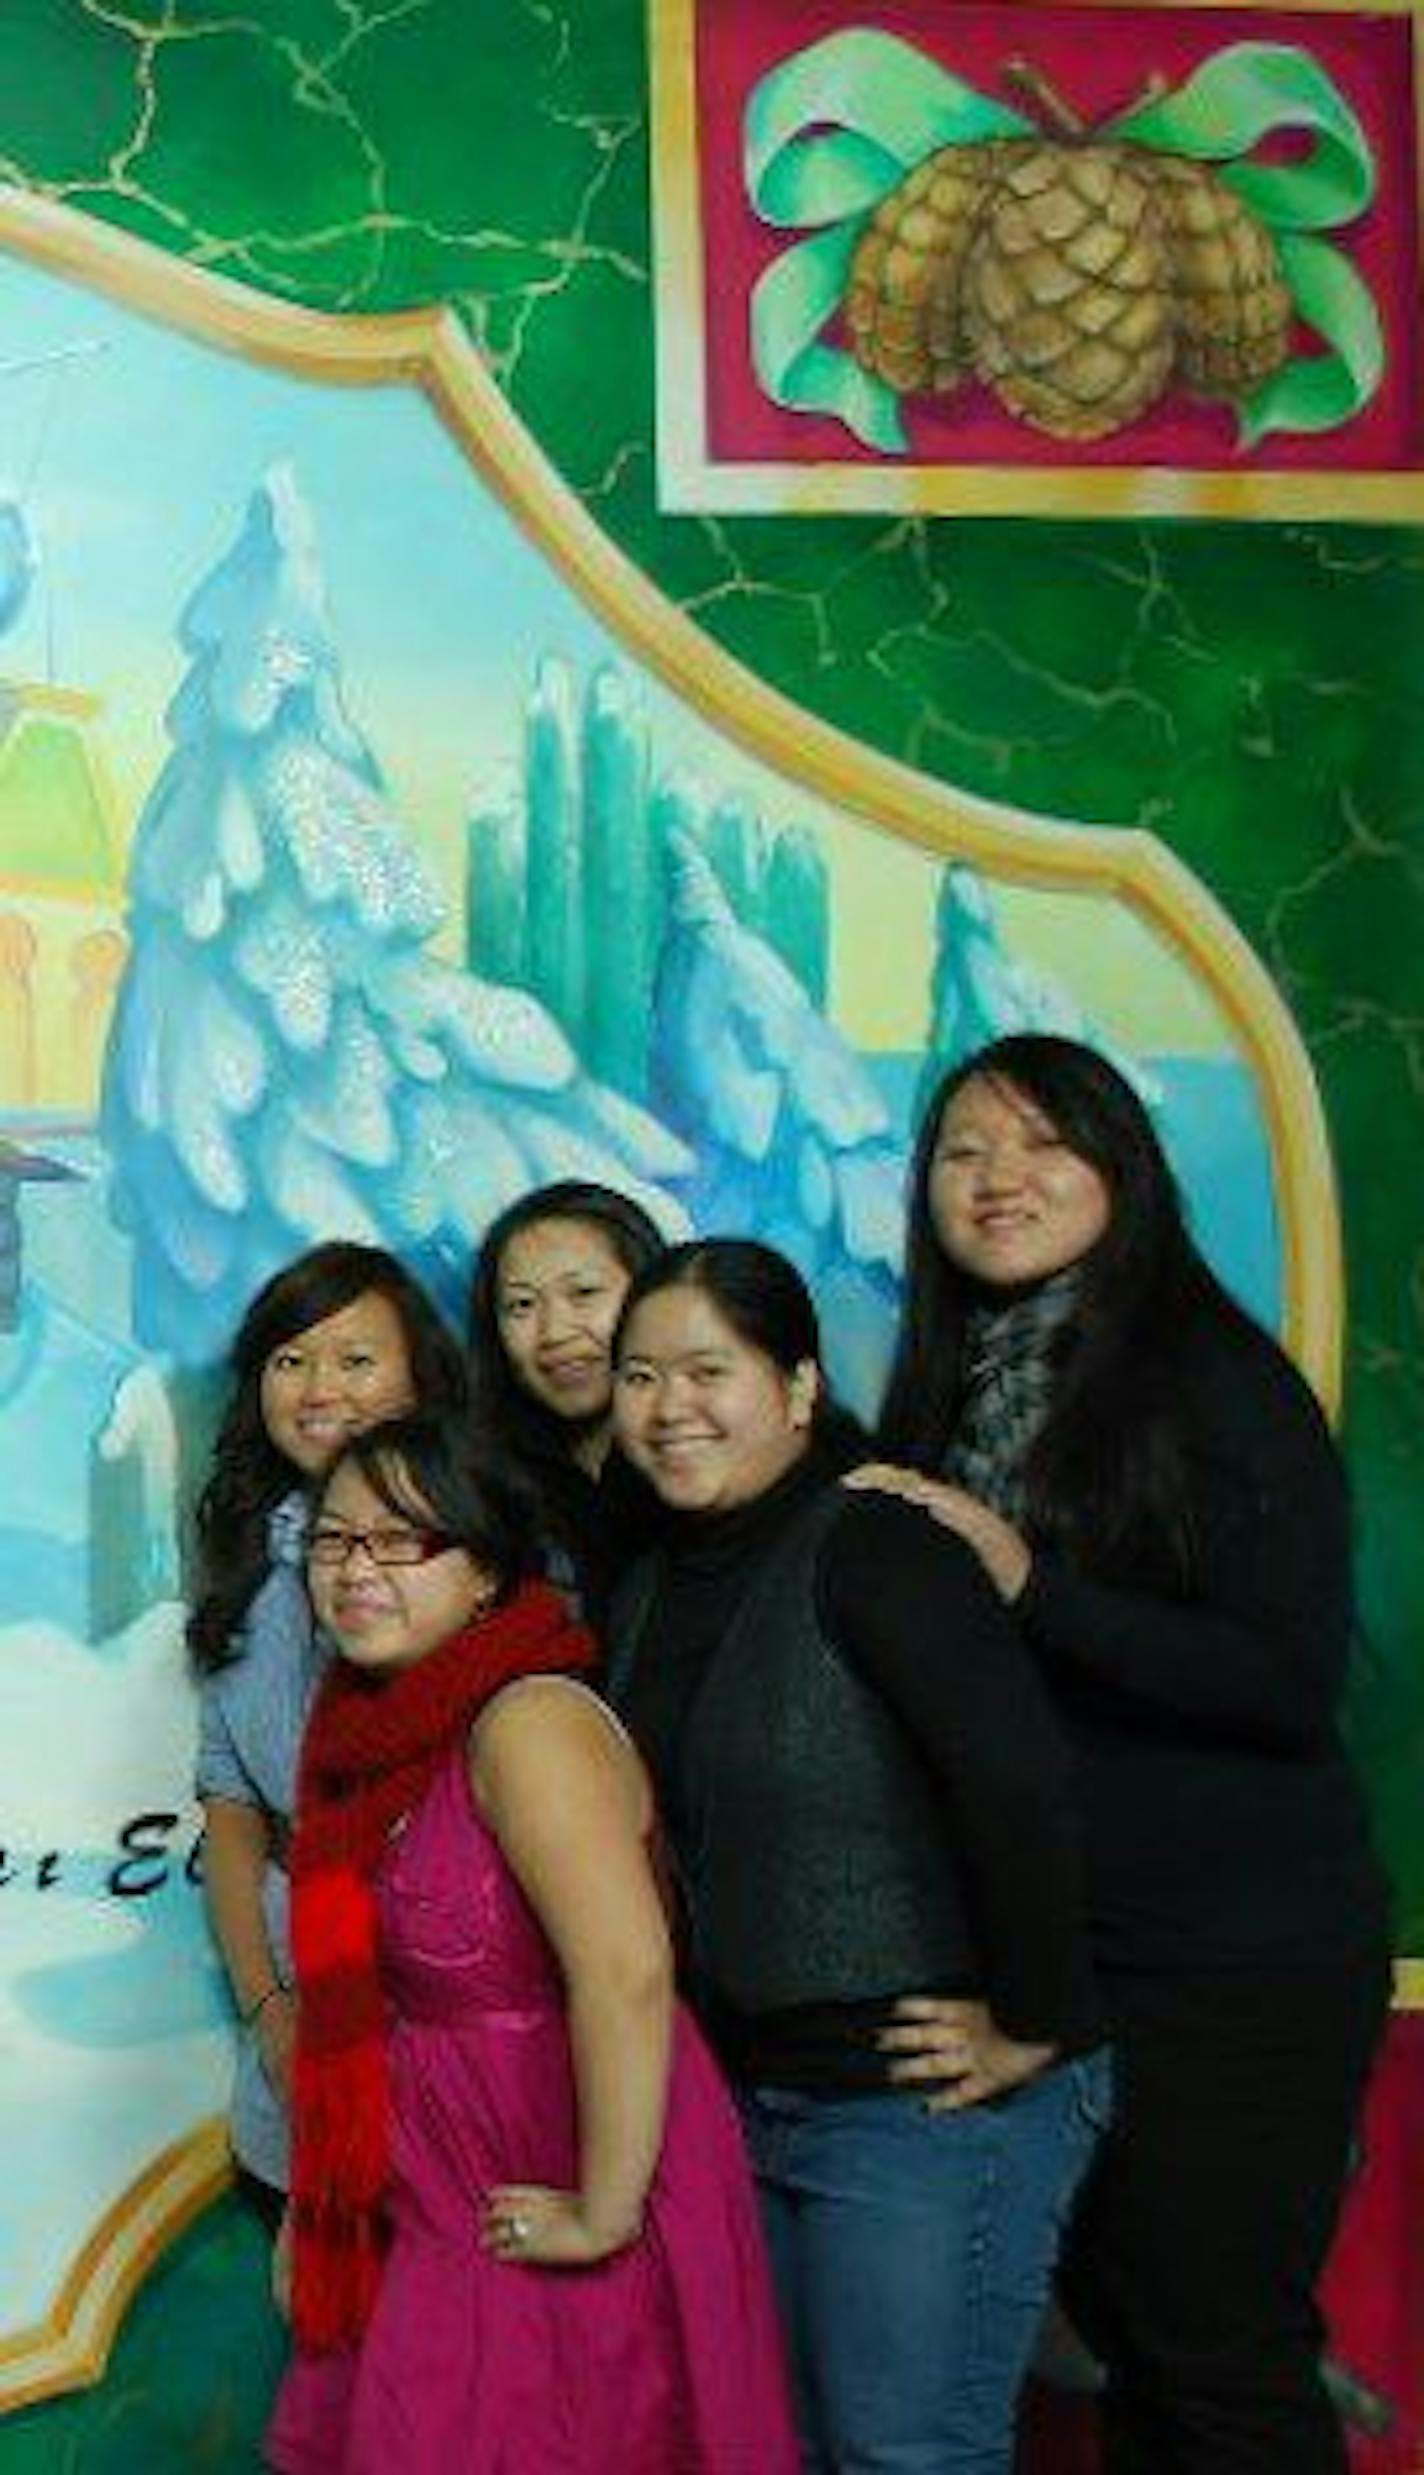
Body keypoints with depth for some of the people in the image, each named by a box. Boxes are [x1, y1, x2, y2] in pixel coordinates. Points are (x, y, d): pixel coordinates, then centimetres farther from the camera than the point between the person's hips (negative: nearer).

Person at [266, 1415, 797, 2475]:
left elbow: (628, 1972, -32)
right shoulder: (382, 1730, 5)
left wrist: (605, 2216, -26)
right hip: (443, 2225, 8)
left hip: (545, 2240, -8)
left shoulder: (526, 1723, -22)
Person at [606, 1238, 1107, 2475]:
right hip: (753, 2092, 8)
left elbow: (1019, 1779, -28)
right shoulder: (654, 1589, 9)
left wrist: (1036, 2026, -23)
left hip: (929, 2103, -8)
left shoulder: (870, 1545, -18)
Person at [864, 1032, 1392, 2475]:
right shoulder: (949, 1399, 8)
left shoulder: (1215, 1378, -11)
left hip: (1235, 1960, -6)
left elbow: (1295, 1687, -19)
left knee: (1218, 2357, 0)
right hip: (1048, 1954, 6)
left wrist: (1028, 1584, -24)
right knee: (1119, 2330, 16)